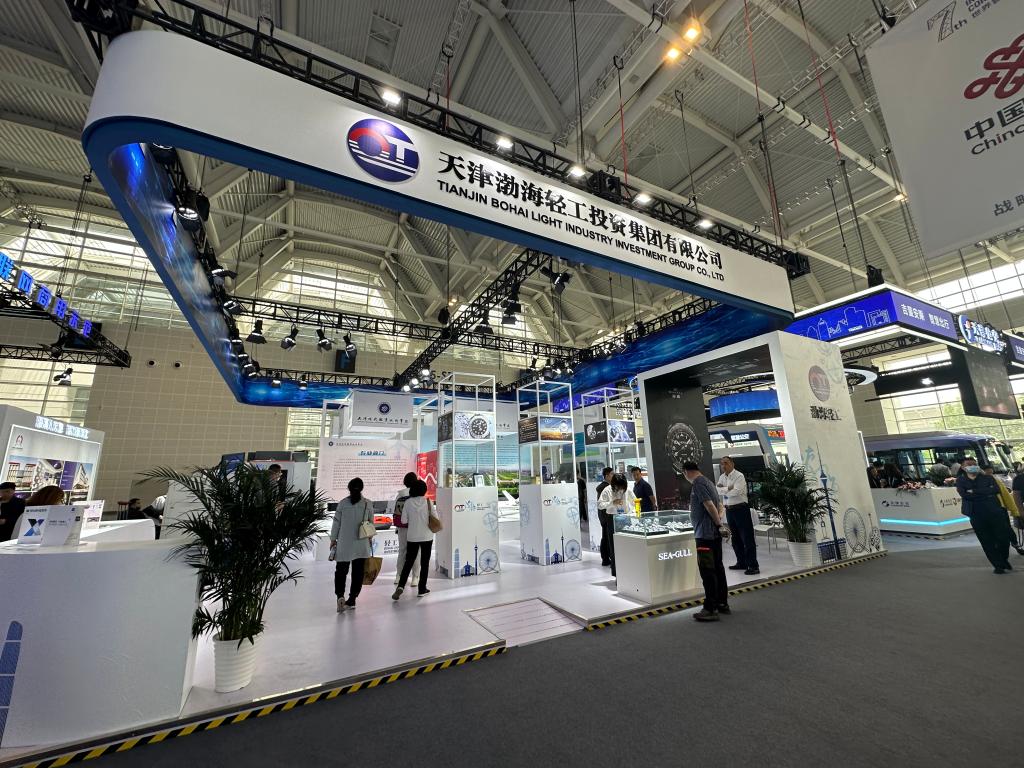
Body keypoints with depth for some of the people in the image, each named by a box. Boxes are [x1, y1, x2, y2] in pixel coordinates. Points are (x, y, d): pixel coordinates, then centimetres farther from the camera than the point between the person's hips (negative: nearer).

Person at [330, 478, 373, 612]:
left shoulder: (343, 503, -4)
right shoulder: (368, 504, -3)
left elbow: (336, 522, 0)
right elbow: (371, 524, 5)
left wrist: (333, 539, 10)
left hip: (344, 543, 0)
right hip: (362, 544, 1)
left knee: (341, 571, 9)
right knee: (358, 573, 11)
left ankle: (340, 595, -10)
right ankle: (352, 599, 15)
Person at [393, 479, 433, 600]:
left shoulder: (408, 502, -7)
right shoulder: (427, 501, -11)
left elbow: (404, 520, -4)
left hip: (412, 536, 1)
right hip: (427, 536, -1)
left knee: (408, 562, 12)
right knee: (424, 563, 10)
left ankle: (401, 586, -2)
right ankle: (422, 589, 16)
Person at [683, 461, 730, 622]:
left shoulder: (697, 483, -14)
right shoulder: (708, 482, 14)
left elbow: (709, 505, -21)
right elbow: (719, 504, 18)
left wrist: (719, 525, -12)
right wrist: (719, 524, 13)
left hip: (705, 533, -10)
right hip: (714, 533, 10)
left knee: (707, 571, -5)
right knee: (718, 568, 16)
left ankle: (711, 609, 0)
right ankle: (722, 604, 26)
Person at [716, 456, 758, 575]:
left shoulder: (739, 476, -10)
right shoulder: (722, 477, 11)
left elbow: (736, 491, -22)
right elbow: (717, 490, -2)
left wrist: (724, 490, -7)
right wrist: (728, 488, -17)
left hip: (740, 509, -7)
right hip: (729, 510, 7)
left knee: (747, 538, -3)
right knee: (736, 538, 16)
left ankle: (753, 566, 3)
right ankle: (741, 563, 28)